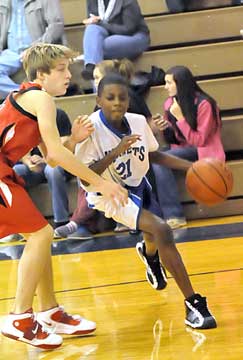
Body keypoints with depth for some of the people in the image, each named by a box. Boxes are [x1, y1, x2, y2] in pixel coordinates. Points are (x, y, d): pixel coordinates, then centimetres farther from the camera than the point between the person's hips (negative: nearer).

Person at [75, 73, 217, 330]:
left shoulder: (138, 122, -13)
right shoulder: (91, 128, -27)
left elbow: (153, 155, 6)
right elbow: (85, 178, -29)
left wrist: (191, 166, -4)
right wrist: (116, 152, -39)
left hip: (137, 185, 6)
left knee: (157, 239, 28)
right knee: (161, 231, -27)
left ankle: (148, 253, 70)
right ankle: (194, 304, -21)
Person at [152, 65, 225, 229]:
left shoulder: (203, 104, -14)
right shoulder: (170, 103, 4)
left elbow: (199, 141, -14)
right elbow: (174, 139, 13)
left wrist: (180, 117, -19)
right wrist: (166, 128, -9)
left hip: (202, 151, -6)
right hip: (181, 151, 6)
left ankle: (174, 215, -26)